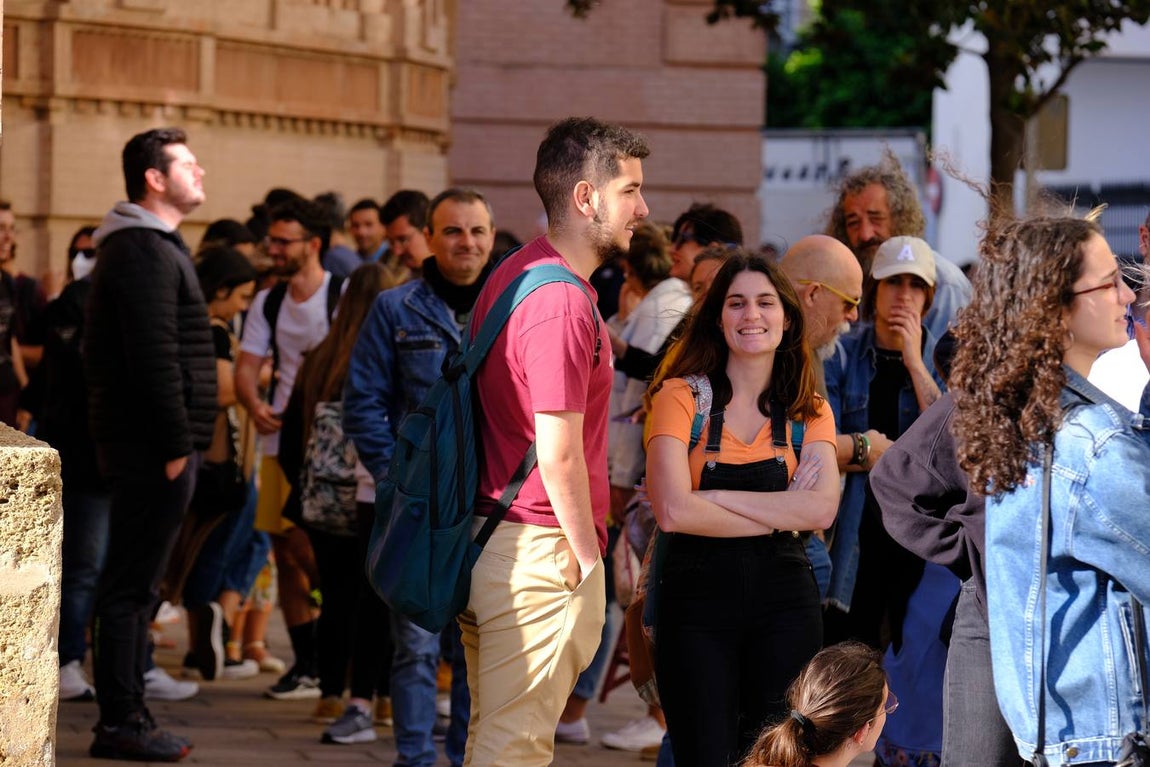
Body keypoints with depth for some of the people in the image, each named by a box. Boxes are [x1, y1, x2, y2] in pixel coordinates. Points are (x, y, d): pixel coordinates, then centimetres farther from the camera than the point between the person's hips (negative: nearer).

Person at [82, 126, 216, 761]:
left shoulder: (152, 246, 20)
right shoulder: (145, 251, -13)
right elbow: (155, 357, -20)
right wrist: (176, 445, -20)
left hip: (150, 446, 11)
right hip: (153, 445, -11)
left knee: (135, 584, 12)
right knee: (131, 585, -7)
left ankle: (127, 716, 17)